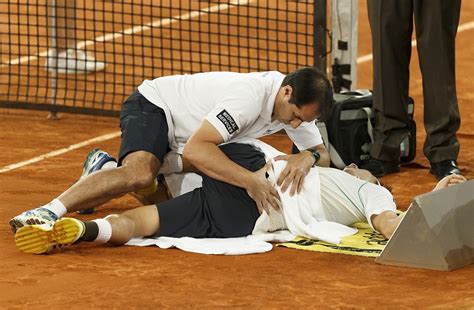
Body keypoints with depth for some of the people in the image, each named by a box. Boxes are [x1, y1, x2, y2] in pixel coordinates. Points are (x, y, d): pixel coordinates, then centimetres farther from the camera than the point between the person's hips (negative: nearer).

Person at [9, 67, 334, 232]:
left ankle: (105, 168, 27)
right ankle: (48, 211, -41)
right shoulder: (251, 96, -37)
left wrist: (308, 157, -28)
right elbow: (194, 149, -43)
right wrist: (250, 180, -49)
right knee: (139, 174, -36)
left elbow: (322, 153, -2)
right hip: (154, 105, -10)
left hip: (179, 135, 10)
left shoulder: (297, 103, -12)